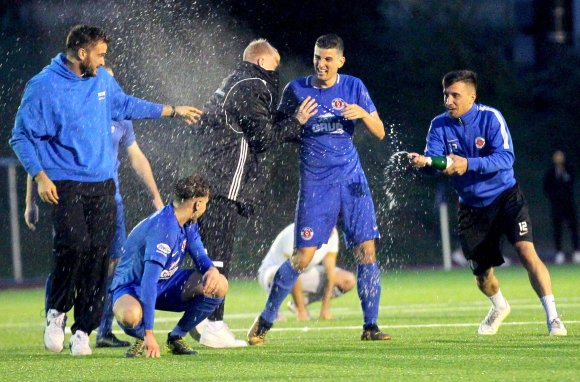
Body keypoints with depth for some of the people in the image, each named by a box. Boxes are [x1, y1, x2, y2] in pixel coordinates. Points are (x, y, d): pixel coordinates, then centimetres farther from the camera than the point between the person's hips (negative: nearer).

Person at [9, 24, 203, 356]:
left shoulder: (102, 80, 9)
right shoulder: (44, 87, -9)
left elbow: (126, 105, 28)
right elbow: (22, 137, -5)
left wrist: (173, 111, 31)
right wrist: (40, 176, -14)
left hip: (103, 184, 5)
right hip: (66, 185, -5)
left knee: (99, 256, -1)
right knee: (74, 246, -21)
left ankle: (83, 330, 7)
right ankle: (57, 313, 3)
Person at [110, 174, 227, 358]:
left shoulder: (188, 224, -1)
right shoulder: (163, 228, -30)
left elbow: (199, 255, 9)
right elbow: (149, 282, -35)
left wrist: (212, 269, -20)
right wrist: (149, 334, -40)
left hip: (166, 284, 8)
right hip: (132, 286, -8)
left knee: (219, 285, -12)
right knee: (131, 315, -43)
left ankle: (176, 337, 3)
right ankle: (142, 338, -6)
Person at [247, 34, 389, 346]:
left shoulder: (353, 87, 3)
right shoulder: (296, 90, -1)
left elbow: (380, 133, 4)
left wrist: (363, 114, -16)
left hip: (351, 179, 2)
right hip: (315, 181, -2)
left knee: (366, 250, -5)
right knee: (304, 256, -9)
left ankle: (371, 326, 4)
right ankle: (264, 321, 5)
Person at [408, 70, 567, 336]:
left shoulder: (490, 117, -15)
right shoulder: (439, 126, -5)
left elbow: (505, 157, -25)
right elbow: (434, 159, -15)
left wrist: (468, 164, -38)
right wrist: (422, 162, -40)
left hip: (506, 197, -4)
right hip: (471, 207, 4)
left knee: (526, 251, -23)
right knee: (482, 273, 9)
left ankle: (552, 316, -18)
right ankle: (499, 307, 43)